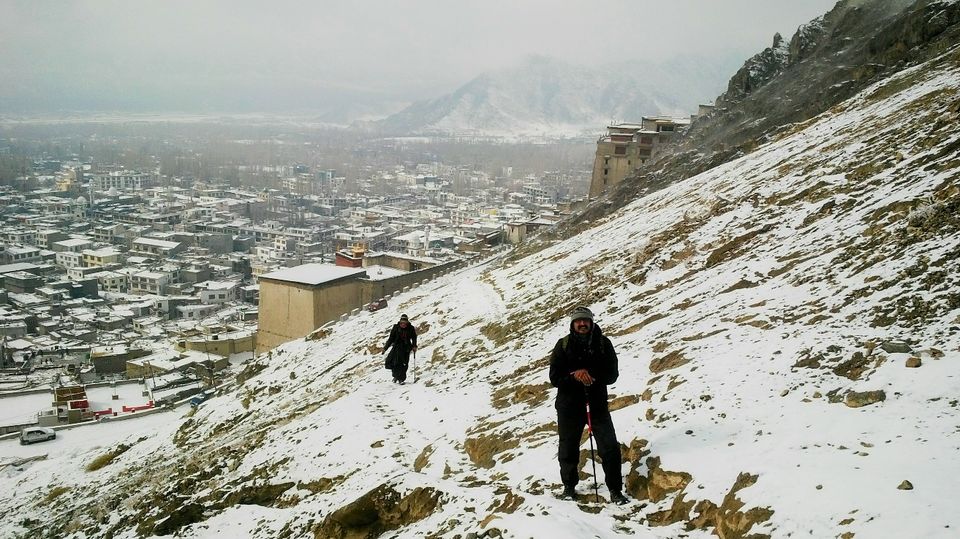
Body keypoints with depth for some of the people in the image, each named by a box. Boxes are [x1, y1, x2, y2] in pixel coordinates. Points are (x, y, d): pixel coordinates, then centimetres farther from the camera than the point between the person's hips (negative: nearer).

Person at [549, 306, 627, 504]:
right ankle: (569, 486, 33)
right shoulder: (563, 345, -3)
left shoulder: (603, 343, -2)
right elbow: (555, 378, -6)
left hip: (597, 403, 0)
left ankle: (615, 489, 10)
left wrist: (588, 374, -19)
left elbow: (612, 375, -5)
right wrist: (575, 376, -23)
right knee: (568, 448, 12)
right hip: (570, 404, 0)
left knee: (610, 447, -4)